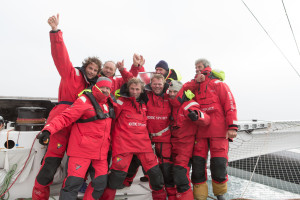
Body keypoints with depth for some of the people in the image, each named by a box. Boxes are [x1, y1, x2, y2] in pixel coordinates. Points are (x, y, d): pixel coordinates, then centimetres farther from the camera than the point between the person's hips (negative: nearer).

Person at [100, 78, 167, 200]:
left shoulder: (143, 103, 16)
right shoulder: (121, 102, 0)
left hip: (143, 142, 5)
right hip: (124, 142, -4)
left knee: (155, 171, 4)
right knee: (118, 172, -7)